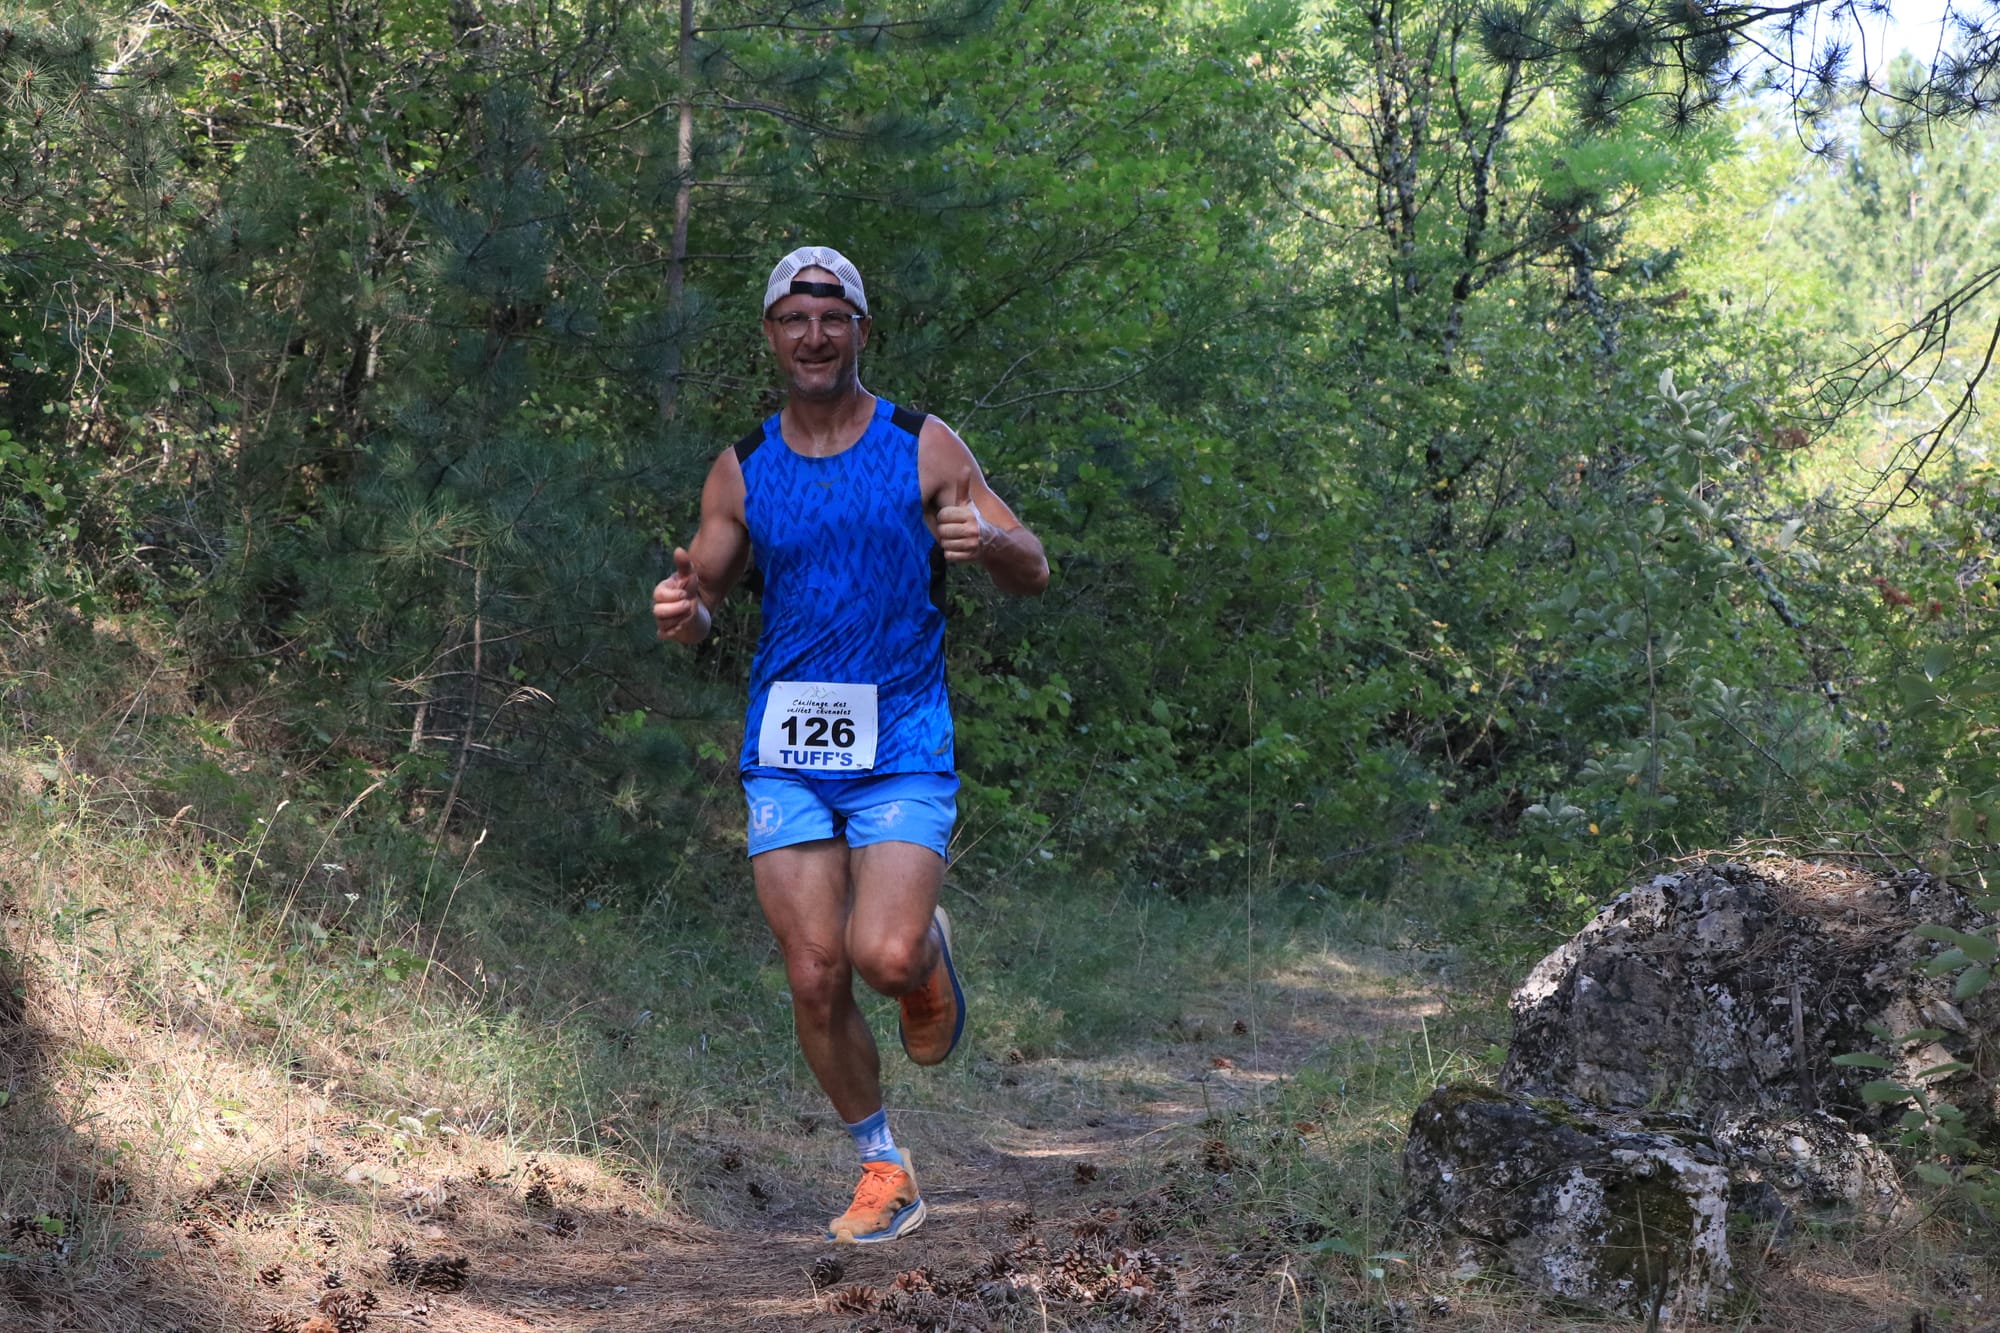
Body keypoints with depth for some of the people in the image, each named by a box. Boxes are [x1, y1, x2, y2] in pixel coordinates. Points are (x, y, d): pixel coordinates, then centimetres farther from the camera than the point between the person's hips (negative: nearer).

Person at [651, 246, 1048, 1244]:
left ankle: (931, 963, 18)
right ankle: (884, 1173, 18)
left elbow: (1033, 573, 2)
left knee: (886, 955, -20)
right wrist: (683, 611, -13)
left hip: (902, 748, -2)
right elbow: (704, 594, 11)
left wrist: (986, 541, -21)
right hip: (786, 750, 2)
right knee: (815, 980, -1)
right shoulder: (742, 470, 6)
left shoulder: (922, 448, 0)